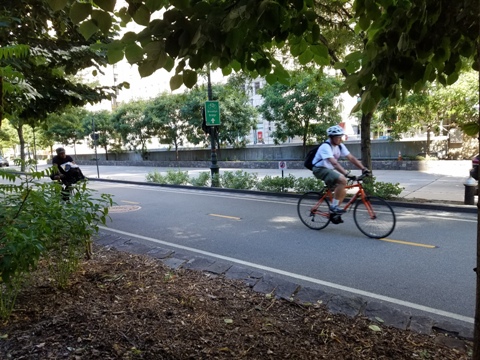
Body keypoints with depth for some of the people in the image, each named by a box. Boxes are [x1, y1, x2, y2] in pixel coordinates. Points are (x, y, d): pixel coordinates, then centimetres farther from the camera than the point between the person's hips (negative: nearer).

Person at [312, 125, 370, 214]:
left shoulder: (340, 146, 2)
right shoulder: (326, 146, -23)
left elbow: (351, 158, -2)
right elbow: (334, 163, -34)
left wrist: (363, 169, -12)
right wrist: (346, 173, -42)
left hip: (329, 170, 8)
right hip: (320, 169, -8)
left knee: (342, 192, 1)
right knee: (342, 180, -27)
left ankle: (333, 212, 16)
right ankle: (334, 206, -17)